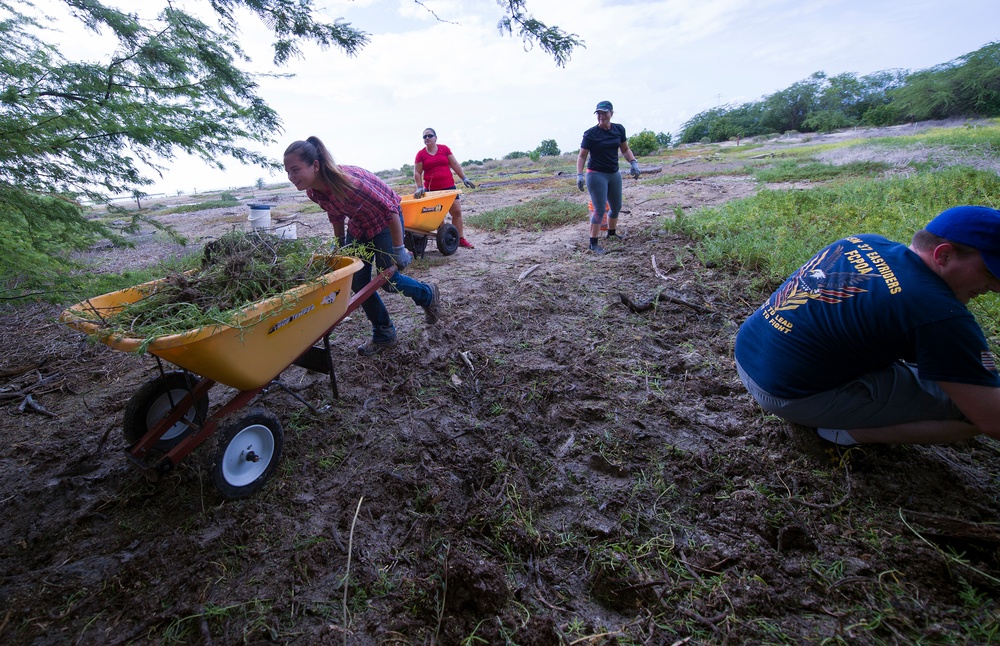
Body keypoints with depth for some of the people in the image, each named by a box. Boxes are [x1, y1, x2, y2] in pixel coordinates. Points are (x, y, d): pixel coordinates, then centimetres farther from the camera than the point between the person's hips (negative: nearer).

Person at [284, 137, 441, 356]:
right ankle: (384, 335, 17)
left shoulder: (349, 181, -37)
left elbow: (390, 210, -29)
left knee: (389, 280, -6)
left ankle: (428, 295, 27)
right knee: (357, 281, 2)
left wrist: (399, 249, -24)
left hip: (385, 222, -7)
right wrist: (341, 245, 16)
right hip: (358, 226, 7)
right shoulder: (313, 192, -15)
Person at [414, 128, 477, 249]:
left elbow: (455, 164, 6)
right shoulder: (421, 154, 2)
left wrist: (464, 178, 1)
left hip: (449, 186, 1)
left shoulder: (444, 149, 6)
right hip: (431, 190, -1)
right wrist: (419, 188, -10)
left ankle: (461, 239, 6)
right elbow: (417, 173, 0)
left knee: (457, 211, -1)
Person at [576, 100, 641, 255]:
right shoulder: (591, 134, -10)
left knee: (616, 206, 16)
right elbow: (582, 156, -8)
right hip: (596, 175, -6)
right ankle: (593, 243, -3)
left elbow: (625, 149, 13)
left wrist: (633, 162, -3)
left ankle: (612, 233, 38)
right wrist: (579, 175, -20)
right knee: (600, 209, -9)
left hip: (614, 174, 6)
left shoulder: (619, 129, 4)